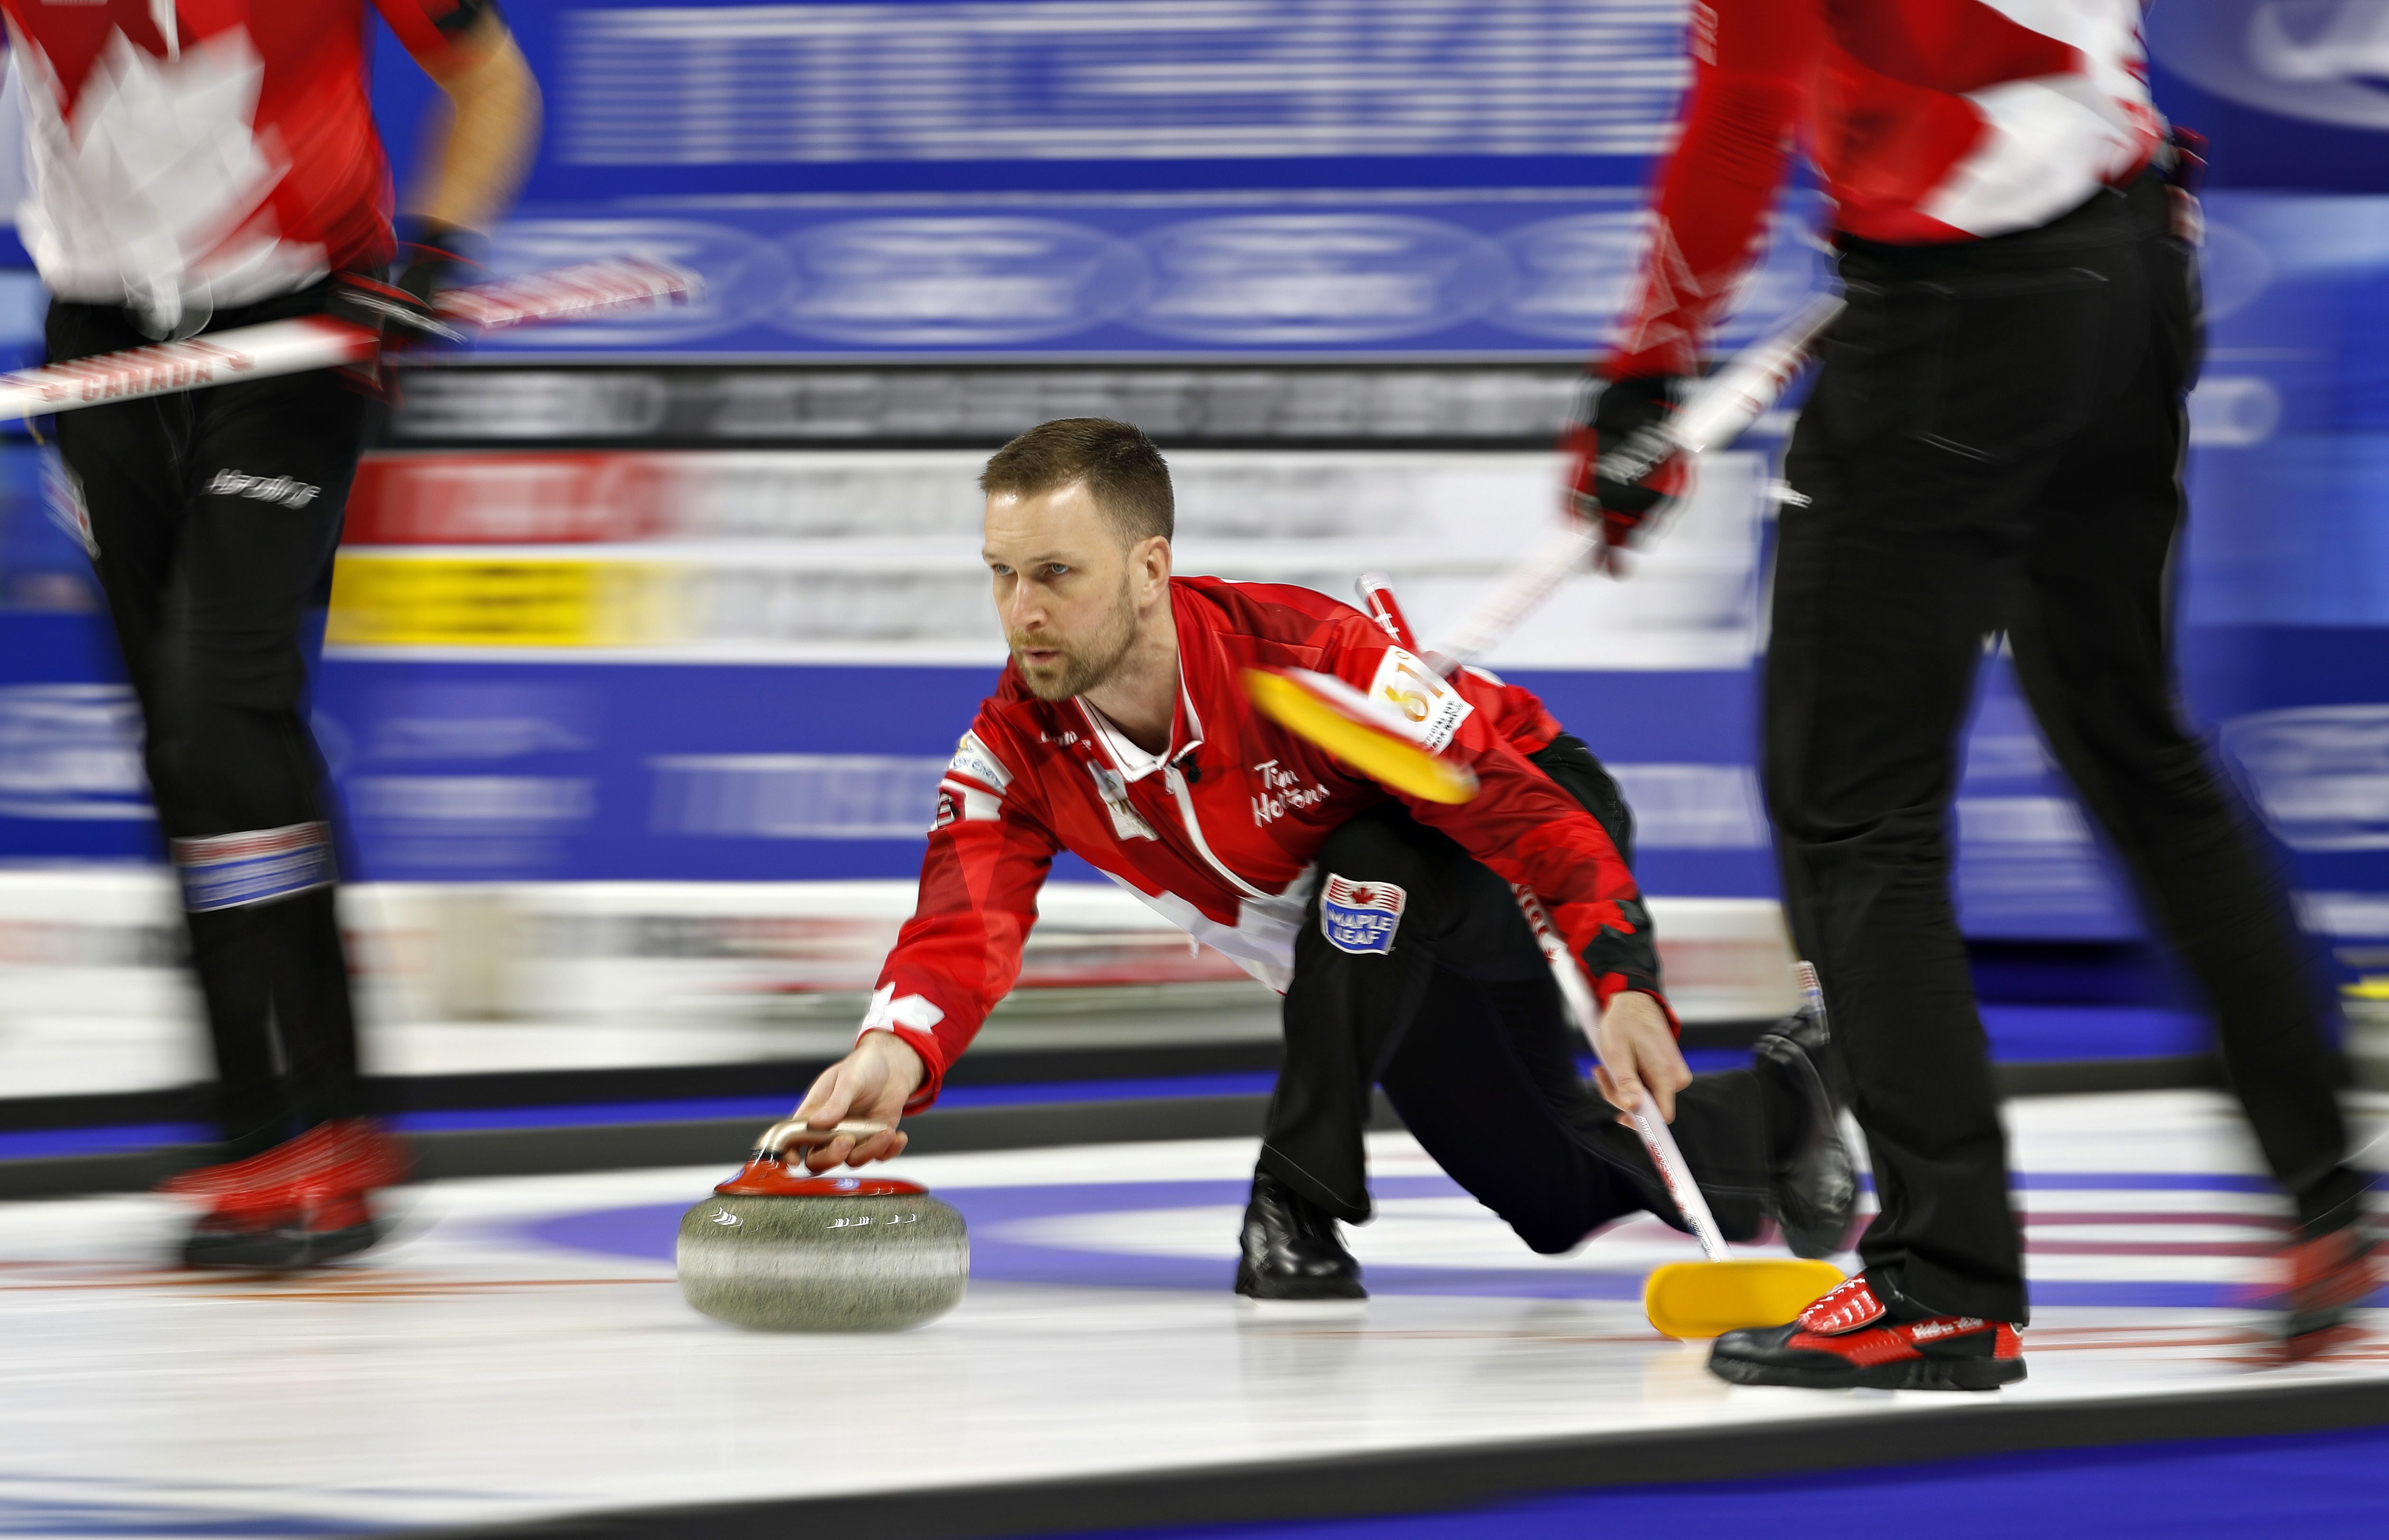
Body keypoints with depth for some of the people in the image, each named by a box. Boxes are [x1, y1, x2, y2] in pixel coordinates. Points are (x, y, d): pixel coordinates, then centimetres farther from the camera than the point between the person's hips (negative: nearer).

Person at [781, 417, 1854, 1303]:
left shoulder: (1308, 660, -40)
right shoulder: (1017, 747, -22)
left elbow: (1521, 809, -39)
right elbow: (963, 927, -34)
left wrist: (1624, 987, -52)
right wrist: (900, 1050, -58)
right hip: (1387, 965, 7)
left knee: (1365, 875, -40)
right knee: (1563, 1204, 16)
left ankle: (1302, 1206, -26)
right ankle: (1772, 1112, 46)